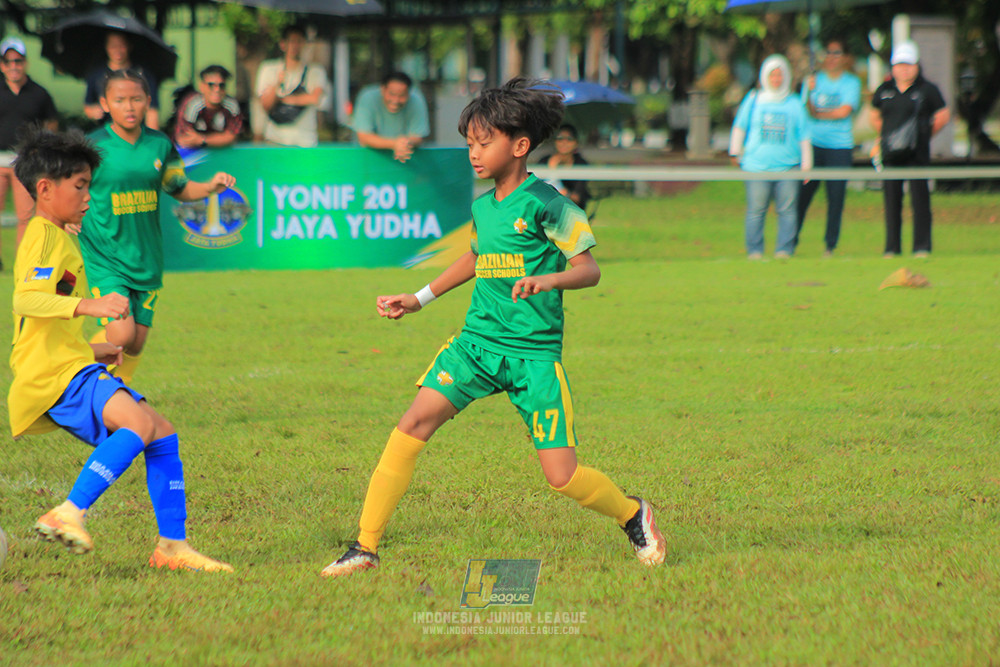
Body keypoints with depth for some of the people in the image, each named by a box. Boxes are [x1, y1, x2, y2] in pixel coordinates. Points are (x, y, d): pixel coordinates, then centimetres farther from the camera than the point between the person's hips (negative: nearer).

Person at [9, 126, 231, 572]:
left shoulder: (56, 238, 25)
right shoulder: (45, 238, -9)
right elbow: (26, 300, -28)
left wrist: (90, 350, 37)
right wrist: (87, 306, -37)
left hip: (71, 367, 10)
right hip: (55, 373, -10)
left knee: (162, 434, 7)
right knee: (138, 422, -30)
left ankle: (172, 545, 8)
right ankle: (69, 514, -31)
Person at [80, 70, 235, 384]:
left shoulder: (160, 145, 3)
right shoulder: (94, 147, -10)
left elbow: (180, 189, 16)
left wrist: (211, 187, -2)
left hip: (146, 260, 5)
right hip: (105, 259, -5)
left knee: (136, 341, 8)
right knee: (120, 334, -18)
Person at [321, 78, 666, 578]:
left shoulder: (544, 203, -9)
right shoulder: (483, 207, 11)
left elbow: (589, 269, -11)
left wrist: (548, 280, -31)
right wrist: (419, 300, 32)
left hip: (534, 352, -5)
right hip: (477, 342, 5)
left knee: (562, 477, -7)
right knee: (415, 422, -15)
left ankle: (632, 515, 25)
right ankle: (365, 546, -12)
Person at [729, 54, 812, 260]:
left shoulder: (795, 104, 13)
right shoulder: (753, 100, 12)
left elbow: (803, 136, 15)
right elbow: (740, 127, 19)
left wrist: (806, 163, 10)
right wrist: (735, 152, 14)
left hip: (787, 166, 0)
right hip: (757, 164, 0)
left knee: (787, 210, -6)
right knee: (756, 210, -5)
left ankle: (784, 250, 0)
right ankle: (755, 250, 3)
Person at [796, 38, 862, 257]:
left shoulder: (851, 82, 6)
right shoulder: (815, 80, 10)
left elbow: (844, 111, -5)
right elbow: (809, 111, -2)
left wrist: (818, 114, 1)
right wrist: (809, 92, -19)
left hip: (840, 147, -1)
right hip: (813, 143, 1)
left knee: (836, 196, -3)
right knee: (802, 193, -5)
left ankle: (830, 245, 6)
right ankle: (791, 241, 4)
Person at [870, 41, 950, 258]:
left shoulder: (927, 90, 2)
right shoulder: (884, 91, 11)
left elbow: (943, 116, 11)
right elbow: (875, 116, 25)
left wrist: (926, 133, 10)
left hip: (917, 154, -3)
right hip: (891, 154, 3)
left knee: (920, 197, -6)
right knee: (891, 199, 2)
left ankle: (922, 246, -1)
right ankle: (892, 247, 7)